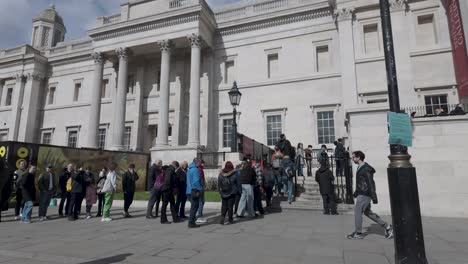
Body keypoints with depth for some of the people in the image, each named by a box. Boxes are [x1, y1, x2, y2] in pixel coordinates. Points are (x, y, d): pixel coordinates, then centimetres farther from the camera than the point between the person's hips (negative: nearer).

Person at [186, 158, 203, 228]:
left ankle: (191, 222, 22)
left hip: (189, 191, 10)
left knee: (193, 207, 17)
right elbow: (196, 181, -21)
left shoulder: (190, 169, 16)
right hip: (194, 191, -10)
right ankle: (191, 223, 1)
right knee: (194, 207, -2)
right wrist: (199, 189, -12)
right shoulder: (195, 170, -15)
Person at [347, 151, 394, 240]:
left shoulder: (366, 169, -18)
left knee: (357, 211, -2)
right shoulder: (360, 168, 12)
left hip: (364, 195, -10)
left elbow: (371, 184, -20)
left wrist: (374, 197, -20)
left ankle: (358, 233, 9)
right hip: (362, 193, 10)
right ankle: (387, 227, 22)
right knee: (367, 212, 15)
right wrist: (356, 193, 23)